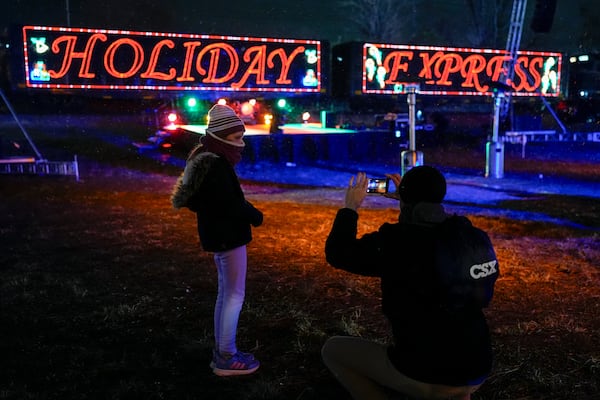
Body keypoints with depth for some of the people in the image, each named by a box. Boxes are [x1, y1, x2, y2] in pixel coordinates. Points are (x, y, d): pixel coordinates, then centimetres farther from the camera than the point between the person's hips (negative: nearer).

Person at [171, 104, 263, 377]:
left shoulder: (208, 158, 10)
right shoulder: (216, 165, -22)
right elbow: (230, 205, -25)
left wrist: (247, 210, 2)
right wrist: (256, 216, -8)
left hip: (219, 234, 10)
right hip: (228, 237, -10)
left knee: (225, 294, 17)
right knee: (235, 296, -1)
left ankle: (221, 352, 27)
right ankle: (226, 359, 8)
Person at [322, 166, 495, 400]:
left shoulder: (394, 239, -15)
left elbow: (337, 254, 0)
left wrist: (350, 207, 12)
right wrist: (410, 201, 31)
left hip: (425, 376, -6)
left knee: (333, 349, 13)